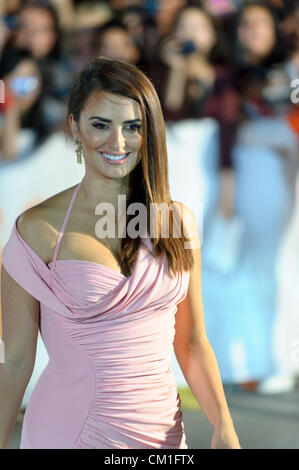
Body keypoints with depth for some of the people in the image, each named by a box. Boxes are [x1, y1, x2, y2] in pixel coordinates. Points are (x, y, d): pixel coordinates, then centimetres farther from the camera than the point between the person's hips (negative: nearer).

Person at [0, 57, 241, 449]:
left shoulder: (178, 221, 3)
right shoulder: (38, 229, -7)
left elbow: (191, 343, 7)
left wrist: (224, 426, -5)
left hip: (163, 430, 3)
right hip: (69, 431, -3)